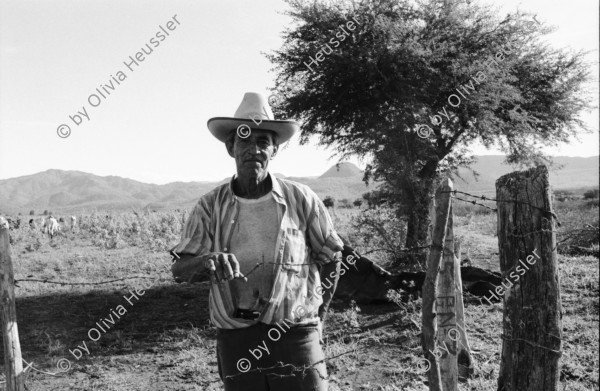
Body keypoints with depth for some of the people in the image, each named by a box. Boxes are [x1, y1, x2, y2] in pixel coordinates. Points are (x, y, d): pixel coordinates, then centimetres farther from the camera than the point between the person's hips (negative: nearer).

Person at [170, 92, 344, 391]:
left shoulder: (301, 200, -3)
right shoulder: (210, 206, 1)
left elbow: (332, 260, 7)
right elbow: (179, 270, -4)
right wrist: (208, 262, -24)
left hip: (294, 335, -1)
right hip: (234, 341, 2)